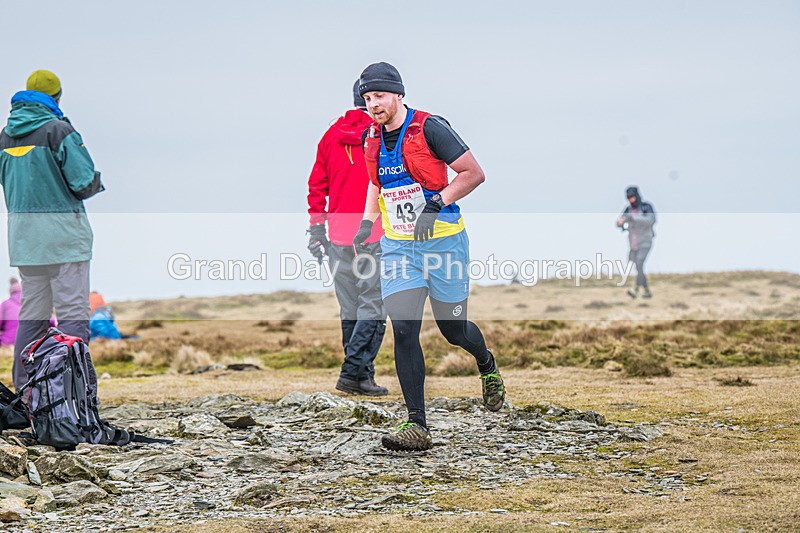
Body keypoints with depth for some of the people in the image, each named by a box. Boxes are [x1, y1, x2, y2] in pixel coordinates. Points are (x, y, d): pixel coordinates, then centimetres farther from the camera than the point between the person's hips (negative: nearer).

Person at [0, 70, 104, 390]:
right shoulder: (57, 130, -11)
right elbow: (86, 182, -13)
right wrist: (95, 183, 8)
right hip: (61, 230, -7)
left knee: (32, 314, 11)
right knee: (73, 313, -5)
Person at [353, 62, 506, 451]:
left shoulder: (430, 128, -14)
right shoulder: (371, 139, 6)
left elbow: (473, 173, -13)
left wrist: (436, 204, -22)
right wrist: (367, 221, 12)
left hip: (442, 241, -4)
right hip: (398, 246, 4)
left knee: (454, 330, 7)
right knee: (403, 330, -11)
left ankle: (487, 365, 45)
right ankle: (417, 427, -11)